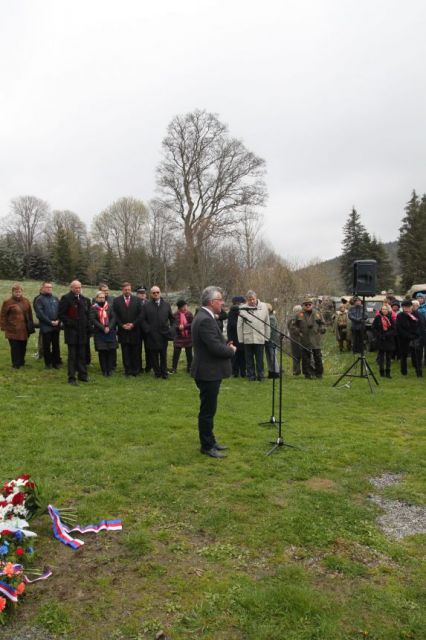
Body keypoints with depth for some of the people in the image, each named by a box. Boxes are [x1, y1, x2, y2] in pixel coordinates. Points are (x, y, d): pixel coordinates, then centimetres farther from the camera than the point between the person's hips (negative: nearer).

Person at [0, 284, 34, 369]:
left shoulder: (26, 301, 9)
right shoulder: (7, 302, -5)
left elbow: (30, 314, 13)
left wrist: (30, 326, 11)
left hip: (24, 329, 4)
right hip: (13, 329, -4)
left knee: (23, 347, 11)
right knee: (15, 347, -3)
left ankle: (21, 361, 26)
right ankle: (16, 364, 7)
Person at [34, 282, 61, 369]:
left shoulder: (55, 298, 14)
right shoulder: (39, 299, 0)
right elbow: (39, 313, -10)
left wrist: (58, 321, -8)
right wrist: (50, 322, -13)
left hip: (56, 326, 4)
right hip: (45, 327, -4)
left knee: (56, 345, 8)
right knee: (46, 346, 3)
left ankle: (56, 362, 16)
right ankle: (48, 363, 12)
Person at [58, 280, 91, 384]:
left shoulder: (85, 300, 14)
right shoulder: (65, 298, -5)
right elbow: (61, 314, -8)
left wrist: (88, 327, 10)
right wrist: (70, 323, -13)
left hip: (82, 332, 5)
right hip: (71, 331, -5)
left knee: (82, 355, 11)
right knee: (72, 355, -1)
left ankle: (83, 375, 19)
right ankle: (71, 378, 4)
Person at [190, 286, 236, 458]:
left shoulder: (205, 317, 11)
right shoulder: (205, 320, -22)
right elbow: (216, 348, -27)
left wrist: (226, 346, 2)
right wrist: (231, 350, -9)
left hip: (209, 372, 11)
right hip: (208, 373, -11)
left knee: (209, 409, 20)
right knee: (207, 410, 1)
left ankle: (210, 440, 32)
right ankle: (207, 446, 13)